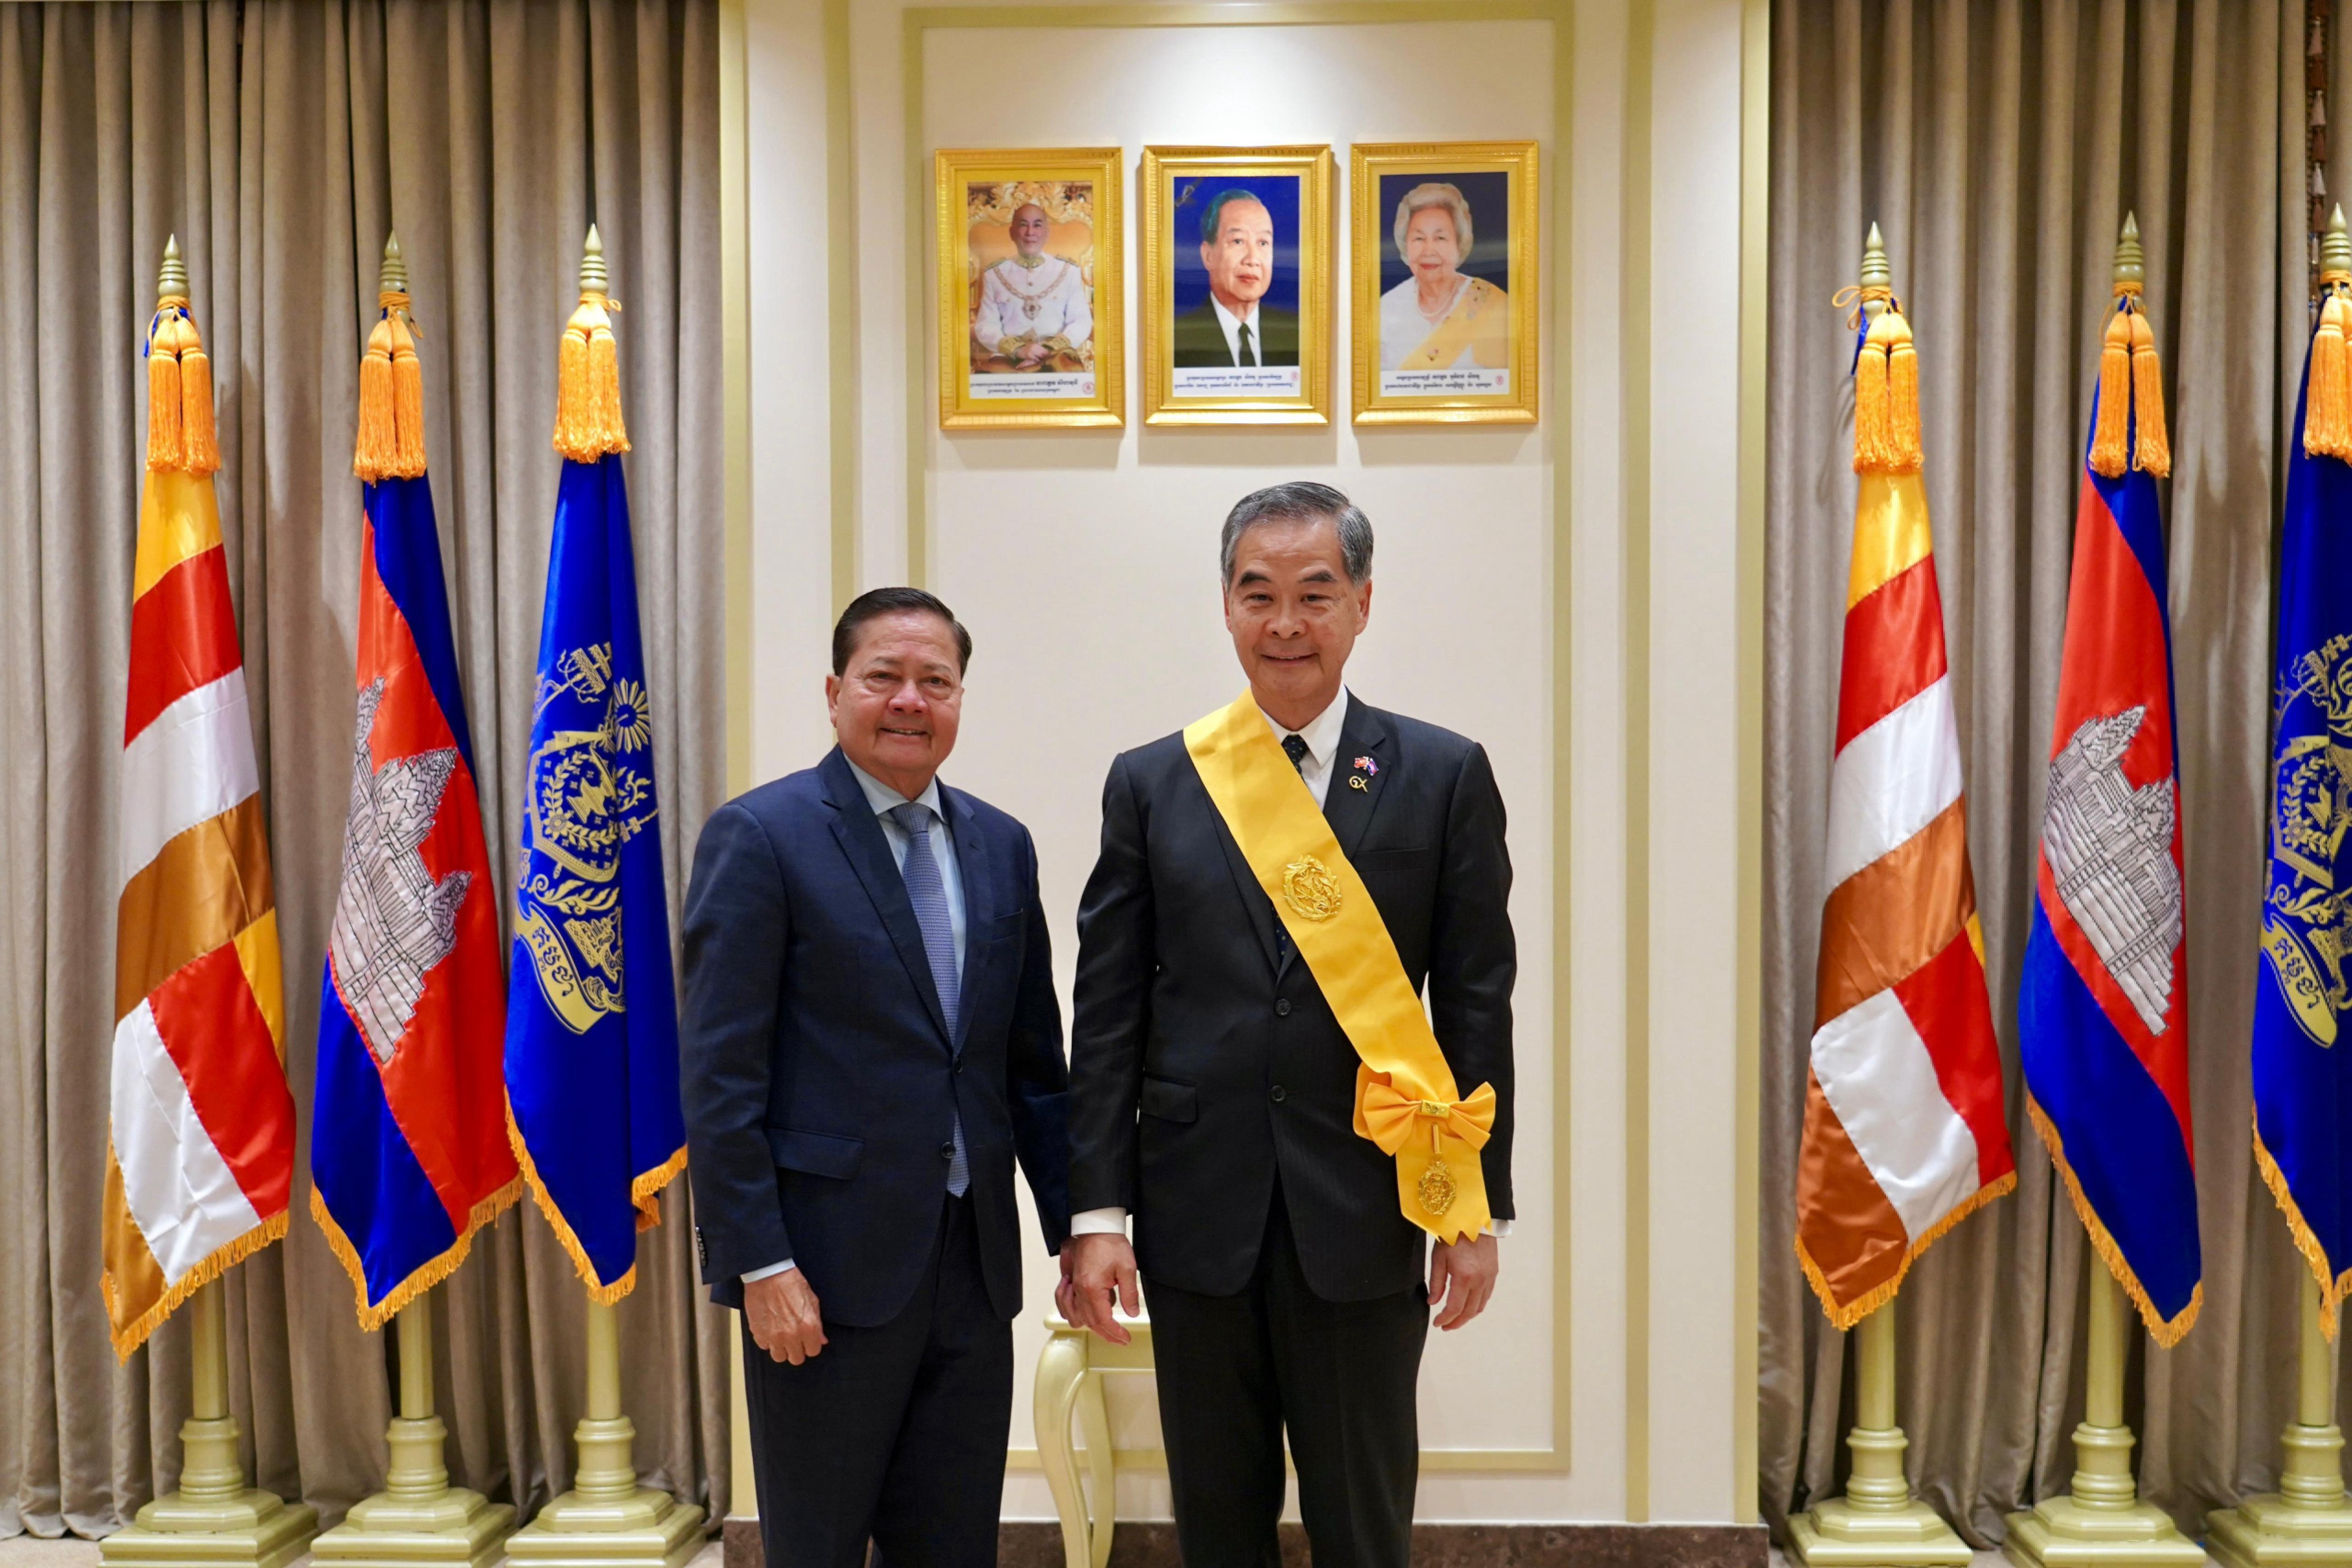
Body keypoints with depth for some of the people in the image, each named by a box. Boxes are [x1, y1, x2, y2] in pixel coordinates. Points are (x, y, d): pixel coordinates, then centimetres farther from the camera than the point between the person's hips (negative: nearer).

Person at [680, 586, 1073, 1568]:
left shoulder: (1001, 846, 10)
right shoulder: (759, 836, -7)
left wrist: (1072, 1224, 9)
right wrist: (760, 1264, -15)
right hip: (827, 1265, -5)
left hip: (974, 1265, 5)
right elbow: (720, 1074, -11)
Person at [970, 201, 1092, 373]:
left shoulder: (1069, 272, 13)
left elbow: (1082, 322, 5)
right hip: (1008, 359, 0)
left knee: (1069, 365, -35)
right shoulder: (994, 275, 12)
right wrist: (1018, 349, -13)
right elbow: (985, 326, 6)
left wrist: (1049, 350, -12)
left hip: (1056, 356, 0)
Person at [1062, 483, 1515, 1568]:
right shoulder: (1151, 784, 3)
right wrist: (1097, 1212, -3)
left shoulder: (1444, 777, 1)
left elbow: (1477, 1004, 1)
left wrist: (1480, 1210, -1)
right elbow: (1107, 1017, 2)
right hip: (1197, 1220, 1)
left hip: (1366, 1219, -1)